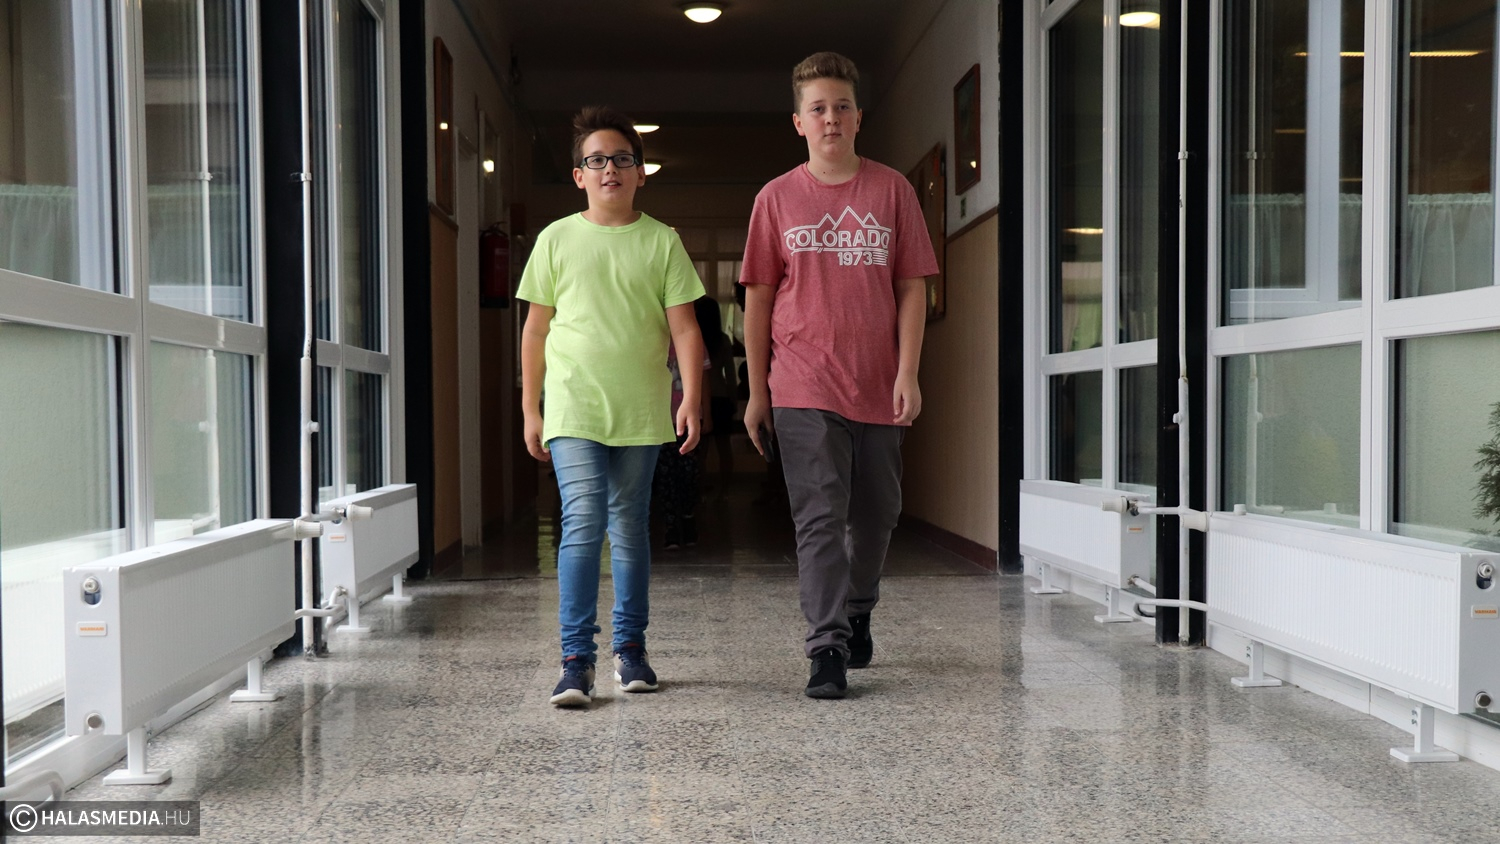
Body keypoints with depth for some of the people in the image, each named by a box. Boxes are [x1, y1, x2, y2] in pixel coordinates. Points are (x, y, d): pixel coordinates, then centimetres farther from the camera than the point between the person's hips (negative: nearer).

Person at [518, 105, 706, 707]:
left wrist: (691, 398, -8)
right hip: (574, 409, -1)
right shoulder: (557, 239, 5)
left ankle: (631, 647, 23)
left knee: (630, 528, 10)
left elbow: (684, 328, 3)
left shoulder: (662, 242, 5)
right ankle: (576, 658, -7)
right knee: (583, 523, -12)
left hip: (641, 412, 1)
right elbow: (536, 329, 9)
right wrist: (530, 410, 7)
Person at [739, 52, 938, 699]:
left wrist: (908, 373, -5)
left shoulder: (892, 190, 5)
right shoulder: (777, 198, 4)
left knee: (875, 514, 14)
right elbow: (758, 300, 6)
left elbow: (912, 288, 4)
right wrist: (757, 392, 3)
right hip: (804, 389, -2)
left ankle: (856, 615, 38)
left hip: (878, 389, 2)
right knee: (820, 517, -7)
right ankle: (827, 649, -1)